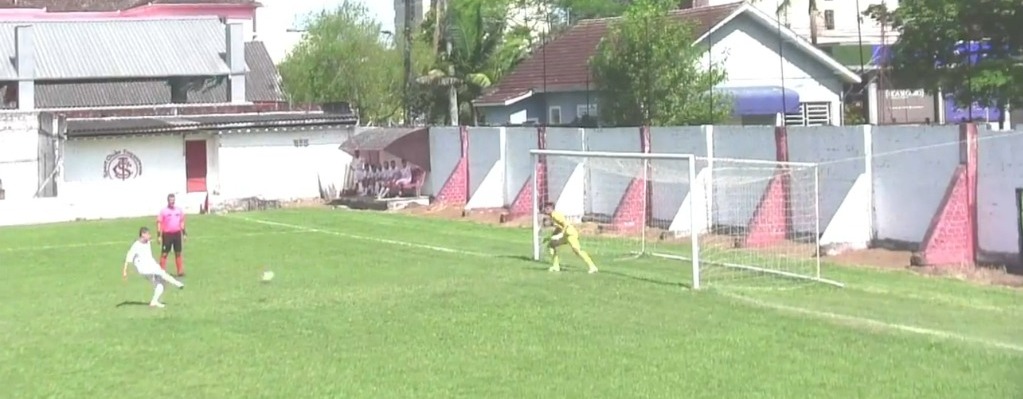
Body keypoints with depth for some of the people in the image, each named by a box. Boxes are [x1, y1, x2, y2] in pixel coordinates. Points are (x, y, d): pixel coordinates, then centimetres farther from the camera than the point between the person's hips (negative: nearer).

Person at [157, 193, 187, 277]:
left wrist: (184, 233, 13)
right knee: (164, 253, -3)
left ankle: (180, 271, 14)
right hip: (167, 234, -4)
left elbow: (182, 222, 16)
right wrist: (159, 236, -10)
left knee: (178, 253, 9)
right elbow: (159, 223, -5)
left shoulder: (179, 210, 7)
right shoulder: (163, 211, -5)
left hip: (177, 234, 4)